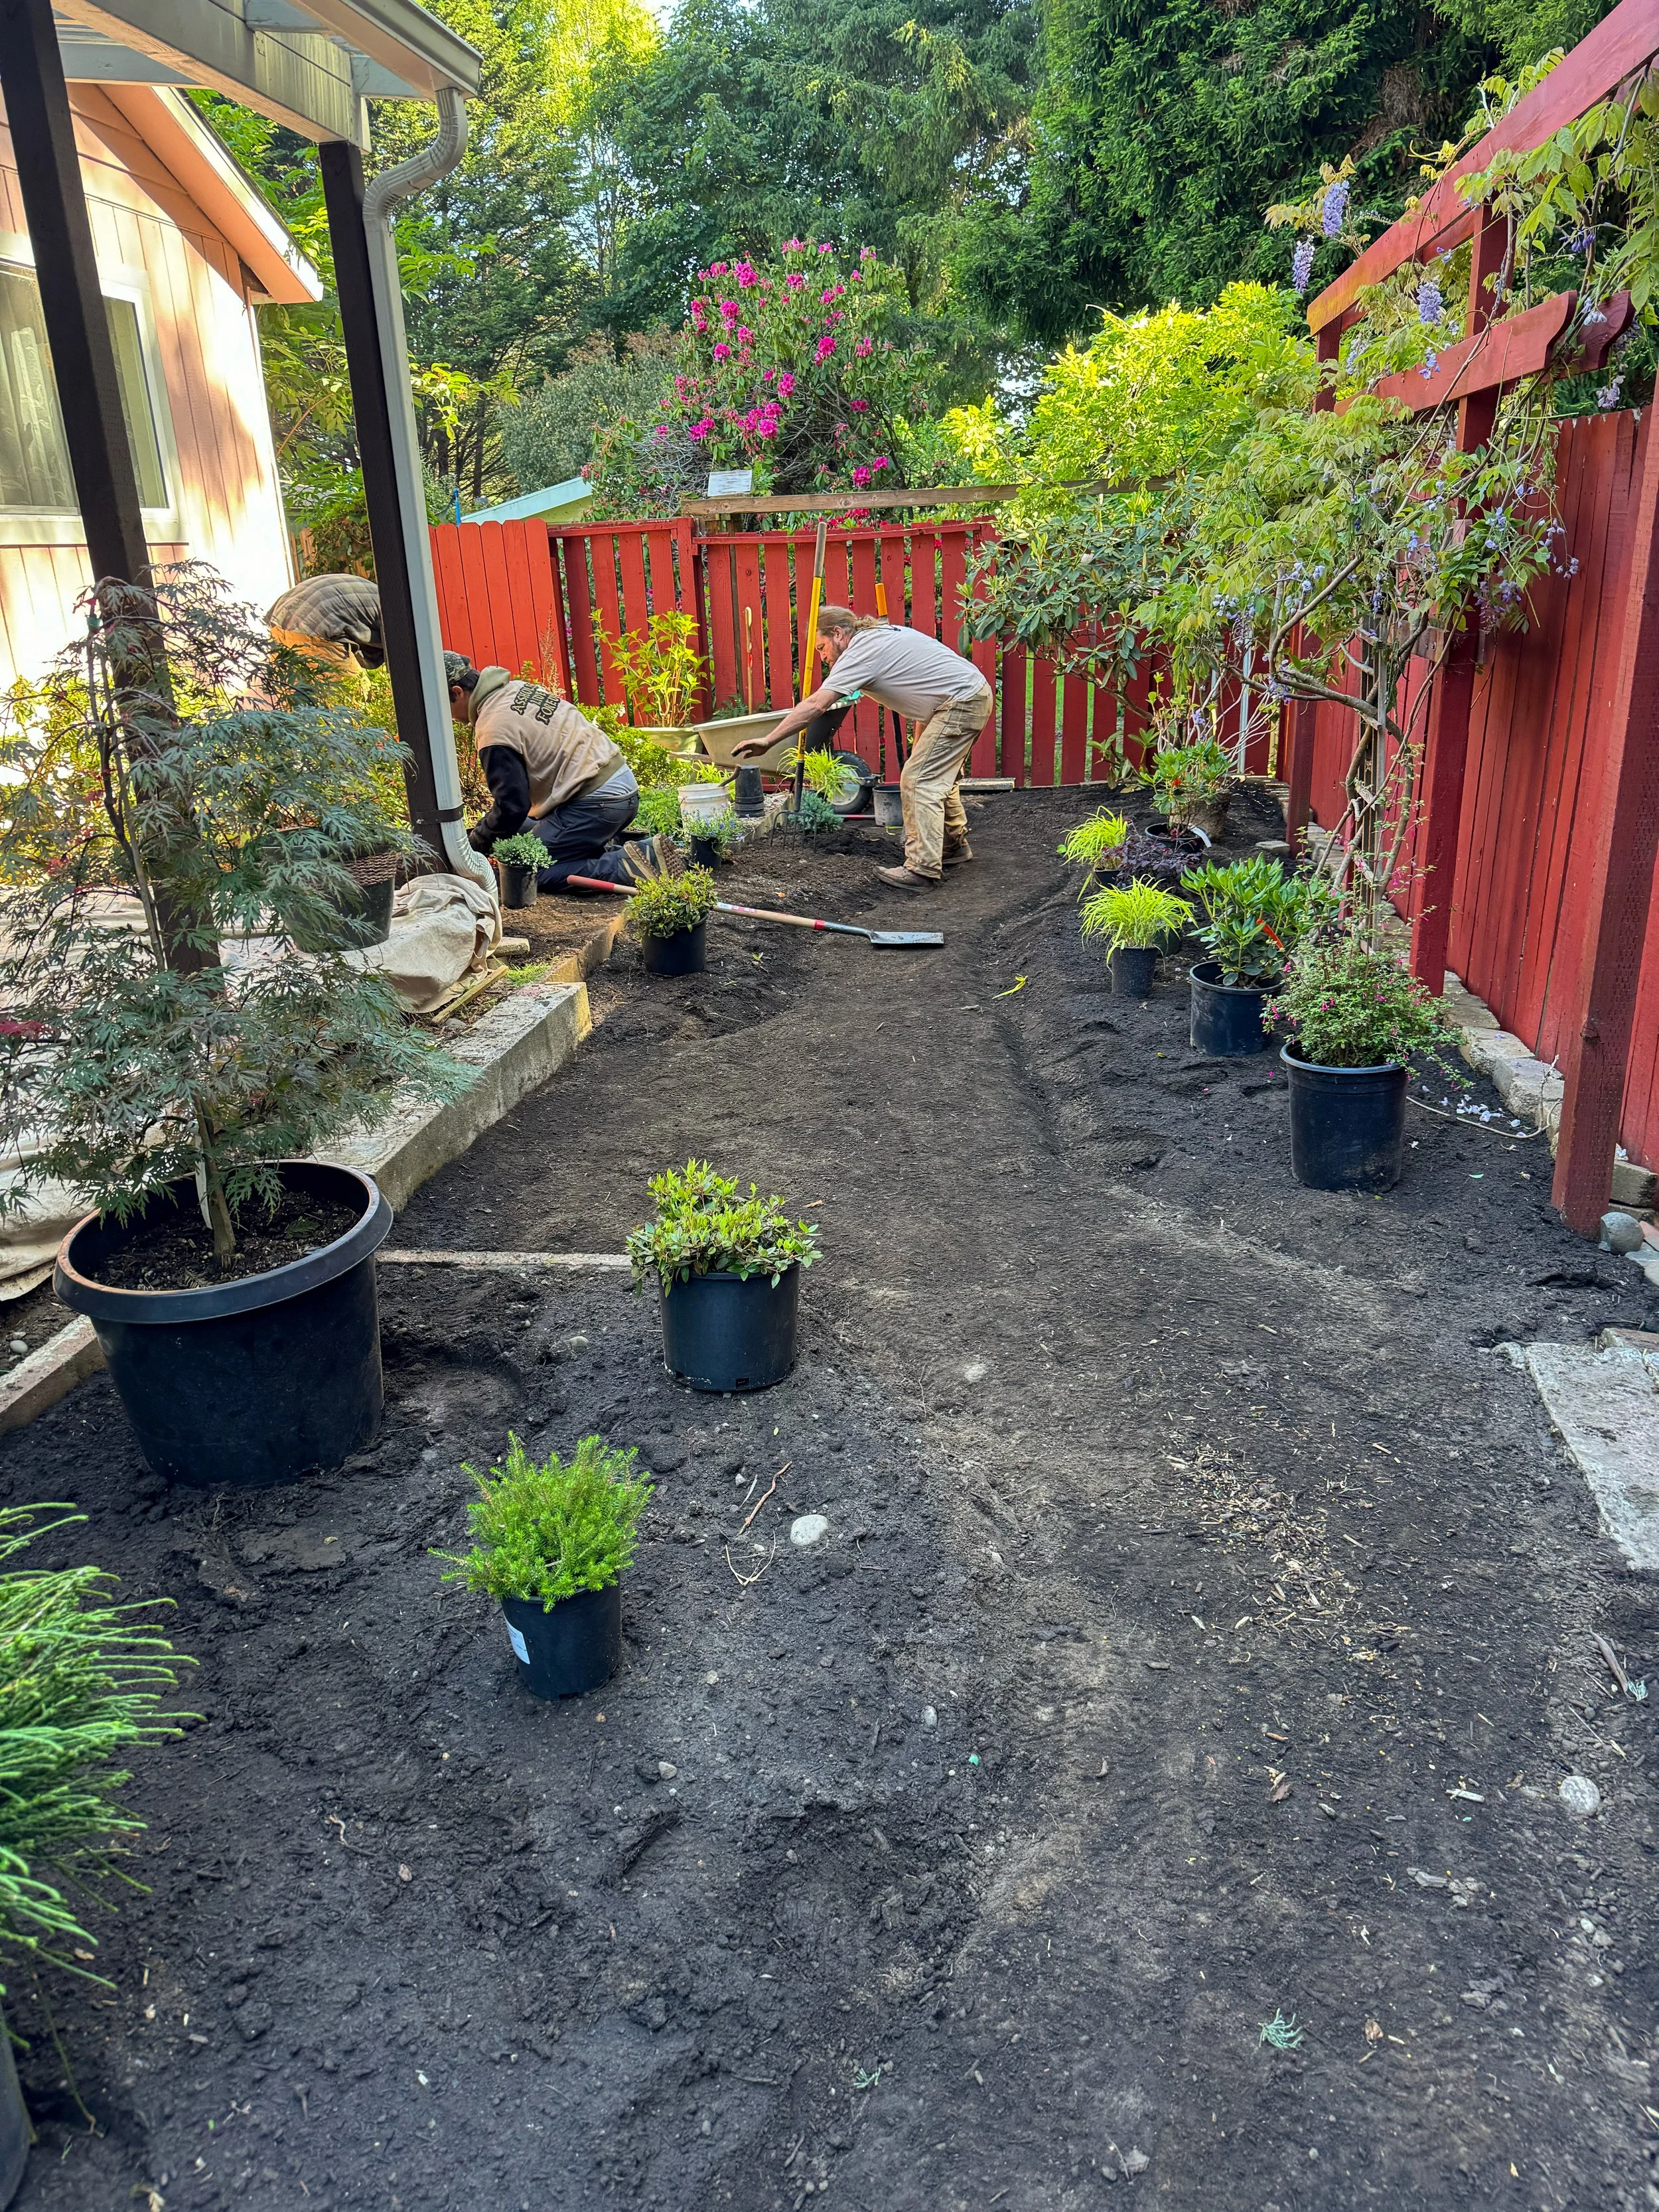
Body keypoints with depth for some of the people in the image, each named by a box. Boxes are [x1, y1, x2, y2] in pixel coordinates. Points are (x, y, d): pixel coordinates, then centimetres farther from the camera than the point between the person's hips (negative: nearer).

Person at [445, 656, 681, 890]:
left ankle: (630, 866, -14)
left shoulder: (494, 731, -16)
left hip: (599, 802, -10)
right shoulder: (516, 688, 14)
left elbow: (511, 808, -14)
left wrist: (475, 843, 2)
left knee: (530, 871, -6)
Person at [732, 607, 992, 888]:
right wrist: (920, 738, 17)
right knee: (935, 776, 22)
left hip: (962, 703, -10)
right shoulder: (880, 635, 15)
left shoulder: (861, 651, -15)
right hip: (973, 695, 10)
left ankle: (922, 870, -12)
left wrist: (768, 740, -22)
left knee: (919, 780, -11)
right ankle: (955, 845, 37)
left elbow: (815, 705, -22)